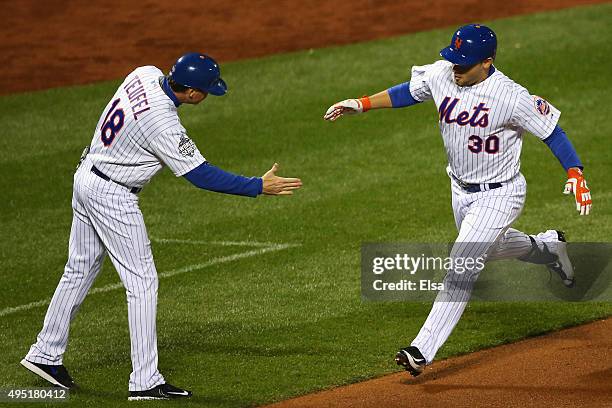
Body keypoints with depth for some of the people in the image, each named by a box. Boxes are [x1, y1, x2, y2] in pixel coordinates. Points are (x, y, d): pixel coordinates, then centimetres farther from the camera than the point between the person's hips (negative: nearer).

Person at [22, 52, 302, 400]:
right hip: (113, 196, -9)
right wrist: (259, 186, -20)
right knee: (143, 281, -4)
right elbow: (202, 176, -23)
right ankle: (145, 381, -4)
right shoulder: (164, 124, -29)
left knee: (80, 270, 18)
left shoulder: (145, 74, -6)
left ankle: (46, 354, 26)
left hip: (86, 176, 9)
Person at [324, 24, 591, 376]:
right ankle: (548, 248, 59)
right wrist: (361, 104, 1)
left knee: (462, 268, -13)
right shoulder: (441, 74, -11)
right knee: (489, 246, 31)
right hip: (461, 189, 8)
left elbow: (551, 129, -19)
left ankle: (424, 350, -12)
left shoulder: (511, 96, -27)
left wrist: (575, 172, -29)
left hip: (498, 195, -7)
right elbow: (408, 92, 7)